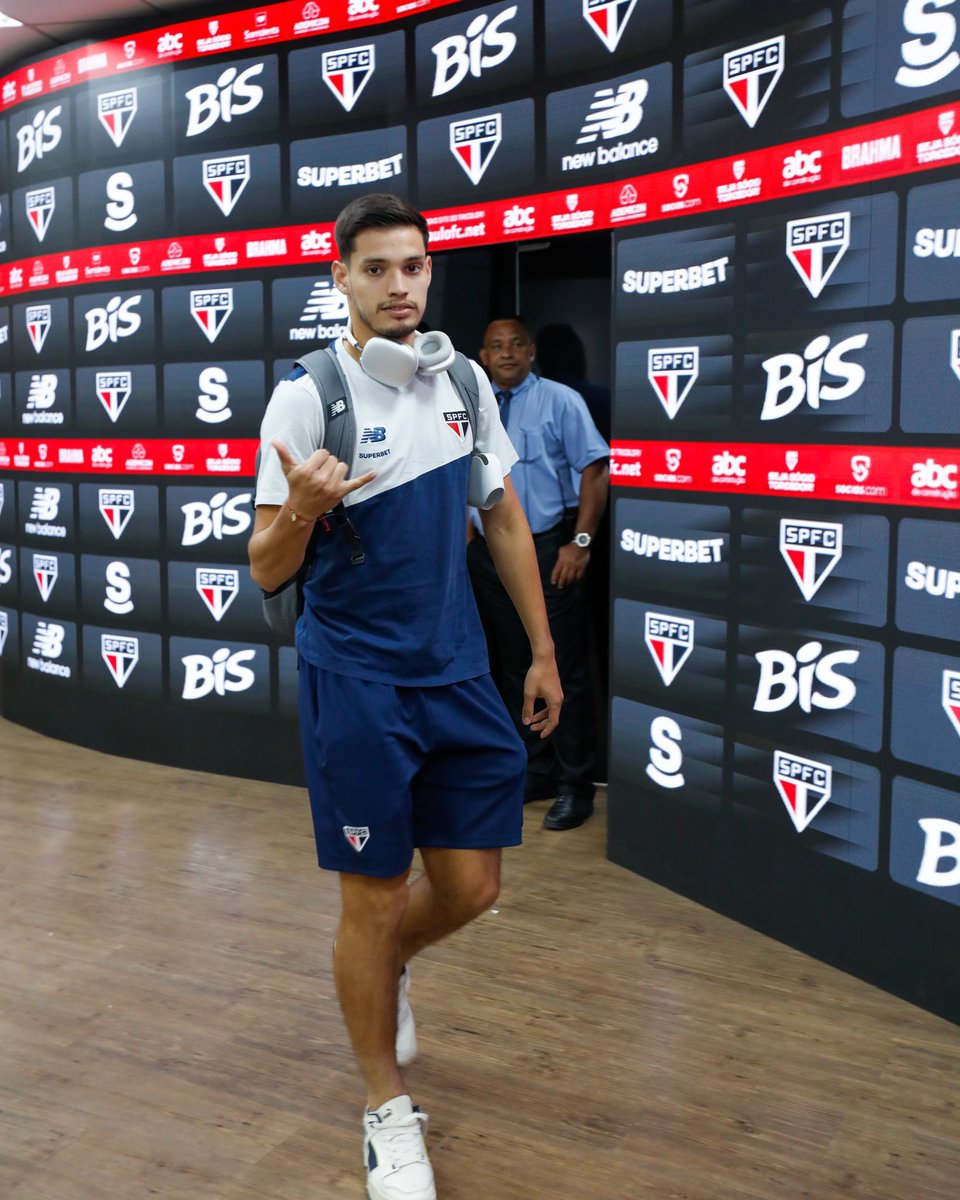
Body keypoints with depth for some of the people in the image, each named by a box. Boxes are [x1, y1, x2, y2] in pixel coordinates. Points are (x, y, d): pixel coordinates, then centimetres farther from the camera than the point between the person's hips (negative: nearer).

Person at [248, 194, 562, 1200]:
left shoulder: (465, 382, 4)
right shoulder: (306, 397, -10)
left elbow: (504, 519, 13)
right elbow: (266, 571, -11)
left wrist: (542, 649, 12)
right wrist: (300, 510, -33)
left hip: (459, 673, 5)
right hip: (354, 684, -4)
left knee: (470, 886, 9)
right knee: (374, 898, 4)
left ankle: (389, 968, 43)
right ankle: (388, 1108, 26)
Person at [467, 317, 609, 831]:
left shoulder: (560, 401, -4)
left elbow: (595, 471, -8)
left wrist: (580, 543, -15)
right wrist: (469, 539, 9)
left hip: (549, 551, -5)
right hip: (490, 552, 5)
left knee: (563, 668, -2)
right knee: (513, 667, 13)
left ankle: (575, 784, 9)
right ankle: (535, 773, 26)